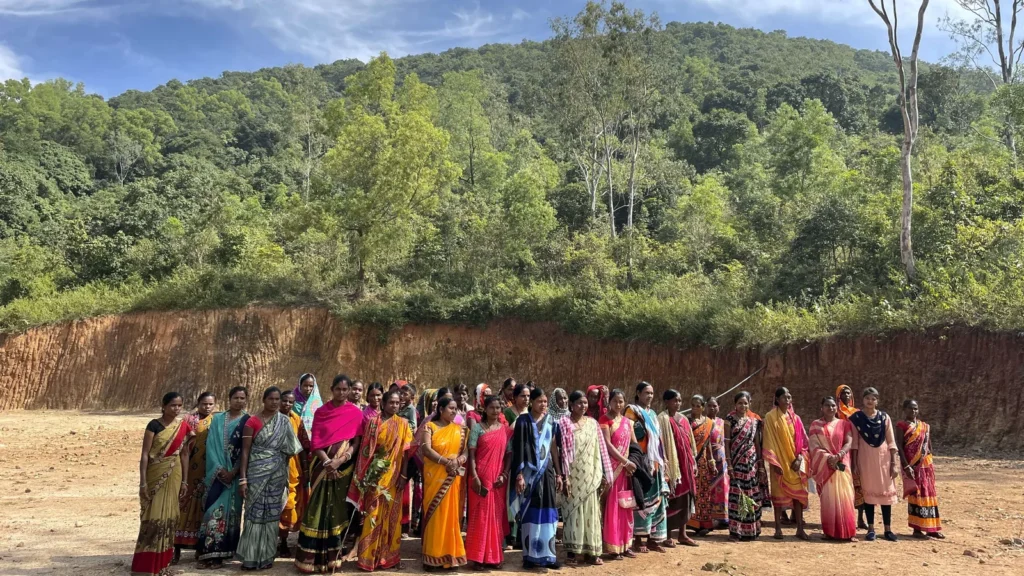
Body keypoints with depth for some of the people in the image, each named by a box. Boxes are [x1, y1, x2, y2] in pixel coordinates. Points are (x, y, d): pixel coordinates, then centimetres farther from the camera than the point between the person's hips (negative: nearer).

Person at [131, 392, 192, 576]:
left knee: (168, 516, 8)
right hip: (154, 475, -4)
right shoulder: (154, 425, -8)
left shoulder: (184, 427, 4)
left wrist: (184, 481, 8)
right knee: (153, 517, -3)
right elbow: (144, 454, -9)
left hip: (173, 476, 4)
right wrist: (143, 482, -14)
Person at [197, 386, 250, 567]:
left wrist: (234, 472, -12)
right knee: (213, 508, -2)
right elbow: (211, 446, 2)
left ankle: (219, 552, 3)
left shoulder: (248, 421, 0)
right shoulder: (217, 419, 8)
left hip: (236, 473, -2)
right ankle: (209, 550, 5)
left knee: (229, 510, -2)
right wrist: (219, 469, -10)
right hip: (217, 472, 2)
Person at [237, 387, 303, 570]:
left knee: (272, 513, 6)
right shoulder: (252, 422, -3)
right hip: (256, 473, -2)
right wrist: (243, 478, -10)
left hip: (277, 474, 2)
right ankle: (251, 557, 11)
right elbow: (245, 451, -4)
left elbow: (289, 449, 9)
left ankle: (267, 556, 15)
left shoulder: (285, 422, 4)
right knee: (255, 513, 1)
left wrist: (287, 475, 6)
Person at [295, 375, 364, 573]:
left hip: (344, 468, -1)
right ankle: (313, 556, 6)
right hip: (323, 466, 1)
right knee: (319, 509, -1)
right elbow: (315, 441, -2)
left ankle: (332, 556, 11)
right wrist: (327, 462, -16)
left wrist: (339, 461, -17)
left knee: (337, 509, 3)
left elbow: (356, 443, -4)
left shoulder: (356, 413, 1)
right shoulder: (321, 412, 5)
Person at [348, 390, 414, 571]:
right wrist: (365, 475, -3)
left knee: (389, 515, 6)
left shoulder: (402, 424, 2)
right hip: (375, 475, 0)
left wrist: (403, 475, -7)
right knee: (373, 515, 2)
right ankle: (368, 557, 11)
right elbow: (366, 450, 2)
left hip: (393, 475, 0)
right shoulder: (373, 423, 3)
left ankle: (387, 555, 16)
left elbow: (405, 452, -1)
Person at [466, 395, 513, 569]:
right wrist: (474, 476, -14)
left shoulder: (506, 429, 9)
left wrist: (504, 475, -4)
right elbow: (471, 454, -4)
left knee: (497, 515, 7)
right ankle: (478, 556, 6)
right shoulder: (477, 427, 1)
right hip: (481, 477, -3)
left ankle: (495, 556, 15)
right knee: (480, 515, 0)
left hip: (499, 478, 3)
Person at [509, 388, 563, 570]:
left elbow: (554, 449, 12)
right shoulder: (523, 421, -4)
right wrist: (519, 474, -15)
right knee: (530, 513, 0)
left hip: (547, 471, 4)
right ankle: (530, 555, 8)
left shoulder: (550, 422, 9)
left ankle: (547, 555, 10)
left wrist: (559, 473, 9)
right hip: (529, 471, -4)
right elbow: (518, 449, -9)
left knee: (547, 512, 3)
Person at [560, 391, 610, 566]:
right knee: (573, 511, 0)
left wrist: (606, 474, 5)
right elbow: (563, 451, -9)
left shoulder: (592, 423, 8)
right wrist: (565, 476, -15)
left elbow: (601, 449, 9)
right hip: (573, 474, -4)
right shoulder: (565, 422, -4)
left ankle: (591, 551, 13)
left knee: (591, 512, 6)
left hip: (590, 474, 4)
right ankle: (572, 551, 8)